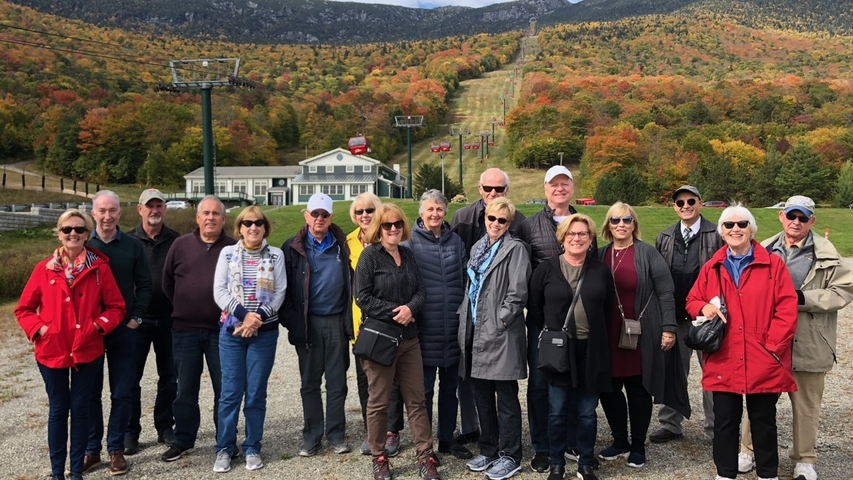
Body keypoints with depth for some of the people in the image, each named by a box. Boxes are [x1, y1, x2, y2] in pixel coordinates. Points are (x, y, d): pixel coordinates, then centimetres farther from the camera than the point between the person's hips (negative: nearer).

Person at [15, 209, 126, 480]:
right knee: (58, 409, 10)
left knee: (80, 408, 8)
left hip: (88, 351, 0)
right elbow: (23, 309, 5)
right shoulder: (44, 269, -1)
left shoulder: (100, 267, -2)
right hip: (51, 351, 0)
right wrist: (39, 328, -11)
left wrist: (99, 325, -13)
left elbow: (116, 307, 2)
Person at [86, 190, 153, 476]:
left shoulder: (133, 246, 2)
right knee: (89, 392, 7)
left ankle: (116, 449, 16)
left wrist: (136, 318, -5)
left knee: (122, 393, 5)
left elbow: (144, 285, 3)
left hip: (123, 329, 0)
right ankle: (91, 450, 18)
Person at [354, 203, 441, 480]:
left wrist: (410, 308, -13)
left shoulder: (408, 255, 11)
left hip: (409, 337, 6)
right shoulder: (370, 256, -7)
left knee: (416, 399, 9)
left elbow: (421, 291, 8)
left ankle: (425, 457, 17)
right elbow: (363, 298, -13)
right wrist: (395, 312, -17)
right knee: (378, 402, 5)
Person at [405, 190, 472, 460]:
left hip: (452, 327, 4)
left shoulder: (455, 241, 9)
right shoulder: (411, 242, -3)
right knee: (424, 389, 6)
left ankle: (447, 438, 28)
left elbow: (466, 278, 13)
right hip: (424, 327, -4)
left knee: (450, 387, 14)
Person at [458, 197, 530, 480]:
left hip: (502, 333, -7)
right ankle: (488, 450, 27)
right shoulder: (478, 247, 15)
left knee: (506, 398, 1)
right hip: (476, 331, 7)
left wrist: (498, 322, -15)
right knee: (482, 396, 14)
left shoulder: (515, 249, -7)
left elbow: (517, 292, -14)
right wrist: (466, 322, 11)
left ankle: (510, 456, 13)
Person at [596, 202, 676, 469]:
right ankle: (620, 441, 26)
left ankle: (638, 446, 21)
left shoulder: (648, 253, -4)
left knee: (638, 389, 6)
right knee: (609, 389, 8)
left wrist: (668, 328, -11)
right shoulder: (600, 255, 8)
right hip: (608, 336, 4)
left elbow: (665, 292, -6)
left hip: (640, 336, -4)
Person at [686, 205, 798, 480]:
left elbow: (787, 308, -4)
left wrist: (772, 345, -11)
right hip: (723, 362, 2)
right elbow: (691, 301, 14)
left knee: (764, 422, 11)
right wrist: (704, 307, -10)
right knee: (725, 422, 9)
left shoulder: (773, 264, 0)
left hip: (763, 362, -2)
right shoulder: (711, 268, 8)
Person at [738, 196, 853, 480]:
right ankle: (749, 451, 27)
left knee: (806, 405, 11)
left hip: (808, 344, -2)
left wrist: (804, 298, -16)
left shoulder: (826, 254, -3)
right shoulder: (765, 250, 5)